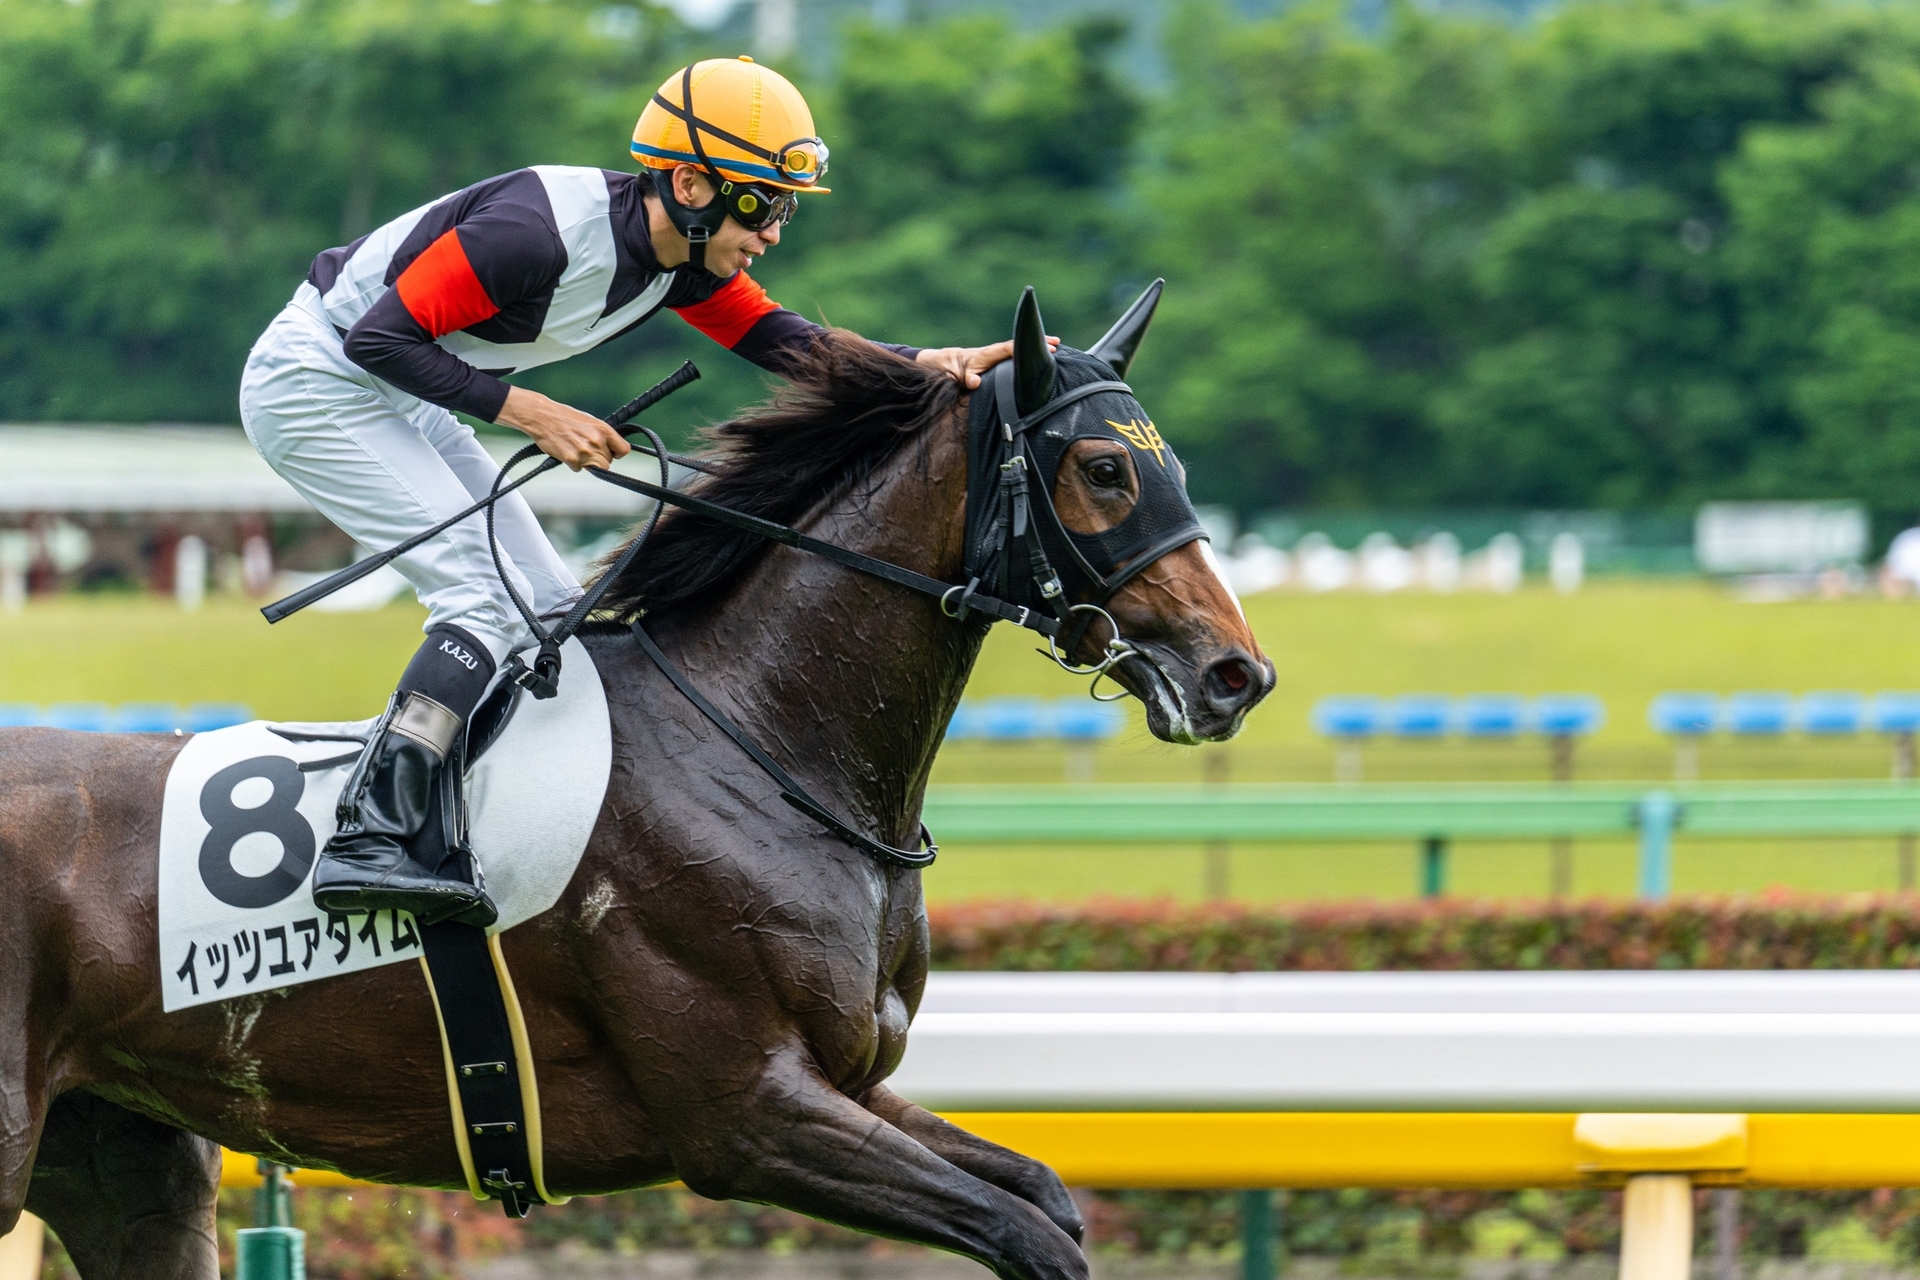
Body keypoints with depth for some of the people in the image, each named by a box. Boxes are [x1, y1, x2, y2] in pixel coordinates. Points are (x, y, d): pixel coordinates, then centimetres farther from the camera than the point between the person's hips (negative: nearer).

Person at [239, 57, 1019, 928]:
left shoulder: (681, 262, -3)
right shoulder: (544, 233, -30)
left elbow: (789, 345, 1)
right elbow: (380, 337, -28)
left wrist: (935, 363, -14)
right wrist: (534, 415, -27)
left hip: (396, 401, 10)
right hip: (314, 381, -10)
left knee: (551, 614, 6)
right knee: (489, 598, -21)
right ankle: (369, 839, -28)